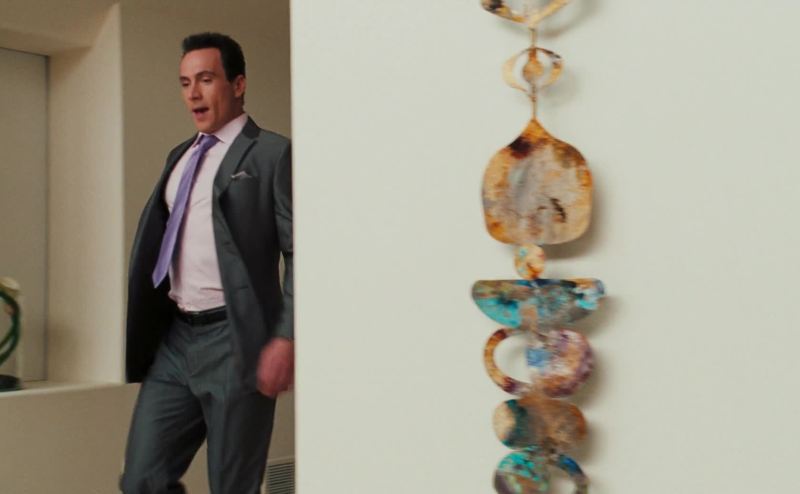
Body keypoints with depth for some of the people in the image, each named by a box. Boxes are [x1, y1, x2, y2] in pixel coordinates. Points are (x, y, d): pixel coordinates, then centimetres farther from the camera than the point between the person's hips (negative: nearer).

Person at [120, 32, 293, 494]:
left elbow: (300, 253, -11)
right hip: (174, 338, 7)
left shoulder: (272, 153, -6)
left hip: (235, 341, -6)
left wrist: (286, 338, -19)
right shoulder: (180, 155, 16)